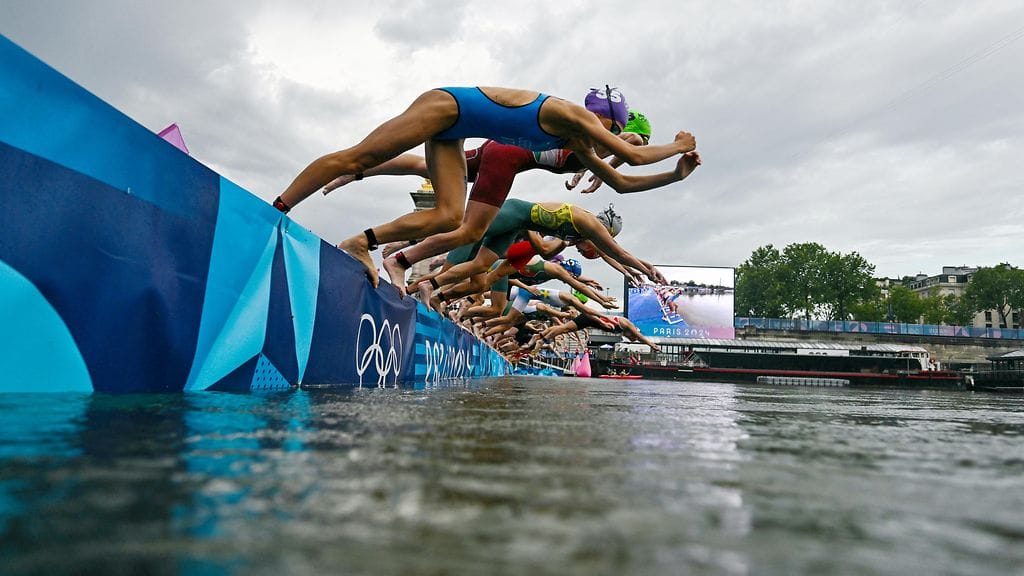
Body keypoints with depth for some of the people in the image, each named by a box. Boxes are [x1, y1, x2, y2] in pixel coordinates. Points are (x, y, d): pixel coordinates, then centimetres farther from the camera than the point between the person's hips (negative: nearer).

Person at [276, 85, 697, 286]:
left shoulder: (573, 136, 11)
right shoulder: (576, 118, -14)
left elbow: (612, 175, 23)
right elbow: (634, 156, -11)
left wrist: (678, 167, 28)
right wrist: (679, 146, 6)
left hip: (453, 130, 9)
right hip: (447, 106, -9)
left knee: (450, 217, -5)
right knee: (356, 158, -10)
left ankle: (361, 244, -5)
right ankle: (276, 210, -5)